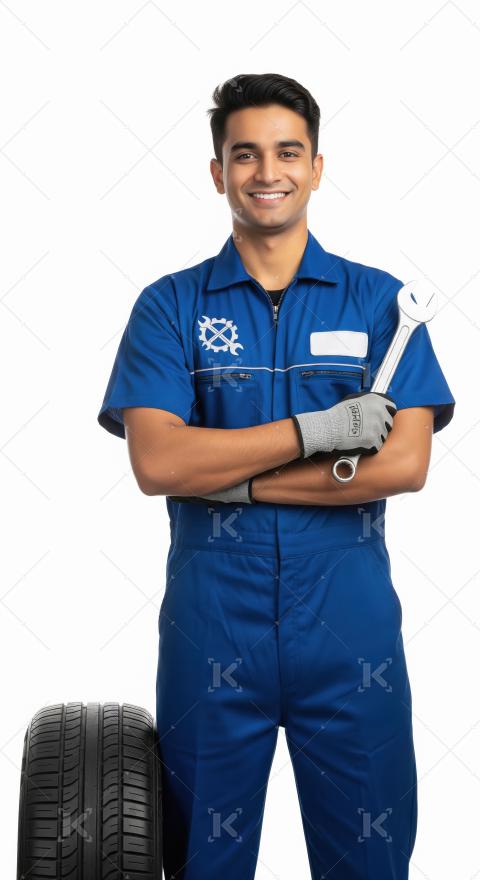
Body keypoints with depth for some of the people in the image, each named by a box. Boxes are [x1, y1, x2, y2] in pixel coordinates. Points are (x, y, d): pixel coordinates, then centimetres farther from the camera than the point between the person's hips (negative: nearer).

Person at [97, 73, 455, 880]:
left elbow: (405, 464, -9)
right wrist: (317, 429, -15)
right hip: (212, 623, 0)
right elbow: (156, 461, -11)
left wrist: (231, 477, -12)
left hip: (350, 623, 0)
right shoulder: (170, 305, 2)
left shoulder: (379, 299, 3)